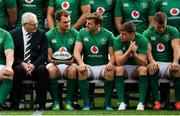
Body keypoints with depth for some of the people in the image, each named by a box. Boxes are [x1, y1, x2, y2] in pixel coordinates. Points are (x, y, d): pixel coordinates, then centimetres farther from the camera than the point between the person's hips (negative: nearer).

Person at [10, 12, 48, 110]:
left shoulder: (41, 34, 6)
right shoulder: (14, 34, 3)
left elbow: (44, 54, 0)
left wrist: (34, 65, -17)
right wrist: (22, 63, -18)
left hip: (36, 66, 1)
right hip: (20, 65, -1)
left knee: (42, 69, -31)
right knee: (18, 69, -34)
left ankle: (41, 104, -25)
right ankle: (15, 104, -26)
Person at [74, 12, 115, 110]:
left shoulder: (108, 34, 3)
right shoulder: (82, 33, 5)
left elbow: (112, 54, 0)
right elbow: (76, 51, -4)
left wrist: (110, 63, -24)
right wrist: (81, 63, -24)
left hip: (103, 66, -1)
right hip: (88, 66, 1)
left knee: (110, 71, -34)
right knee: (81, 70, -34)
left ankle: (107, 103, -18)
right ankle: (86, 103, -22)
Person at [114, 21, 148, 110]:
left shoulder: (142, 40, -14)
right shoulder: (118, 40, -13)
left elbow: (142, 63, -19)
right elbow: (118, 62, -23)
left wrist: (134, 53, -36)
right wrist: (129, 51, -36)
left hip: (136, 68, 0)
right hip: (124, 67, 0)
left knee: (143, 69, -32)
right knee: (118, 69, -32)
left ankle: (141, 102, -32)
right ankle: (122, 102, -32)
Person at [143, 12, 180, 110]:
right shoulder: (147, 33, 6)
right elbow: (148, 50, -9)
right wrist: (152, 61, -32)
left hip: (169, 63, 0)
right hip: (156, 63, 0)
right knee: (151, 68, -37)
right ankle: (156, 101, -34)